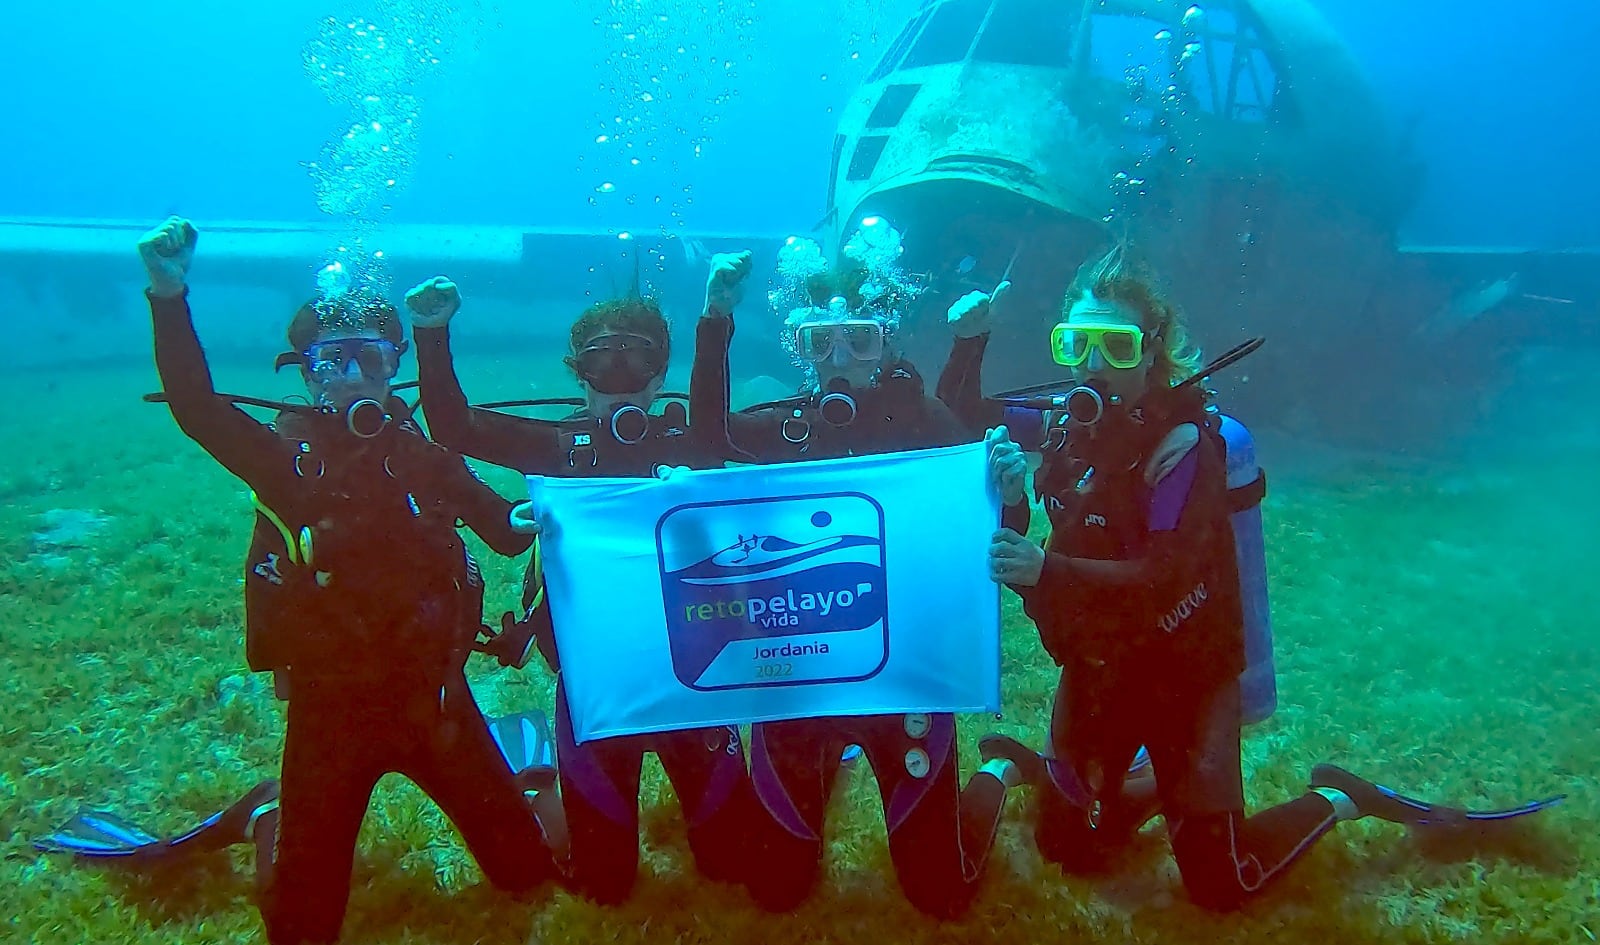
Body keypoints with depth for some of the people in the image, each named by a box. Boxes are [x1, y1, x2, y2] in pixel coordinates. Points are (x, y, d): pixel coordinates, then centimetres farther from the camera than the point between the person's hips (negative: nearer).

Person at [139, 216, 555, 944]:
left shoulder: (421, 456, 3)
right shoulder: (286, 455, -4)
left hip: (432, 694, 2)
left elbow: (503, 530, 8)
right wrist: (170, 301, -31)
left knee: (527, 870, 8)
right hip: (329, 706, -1)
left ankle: (528, 783, 39)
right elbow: (197, 410, -21)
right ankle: (269, 820, 36)